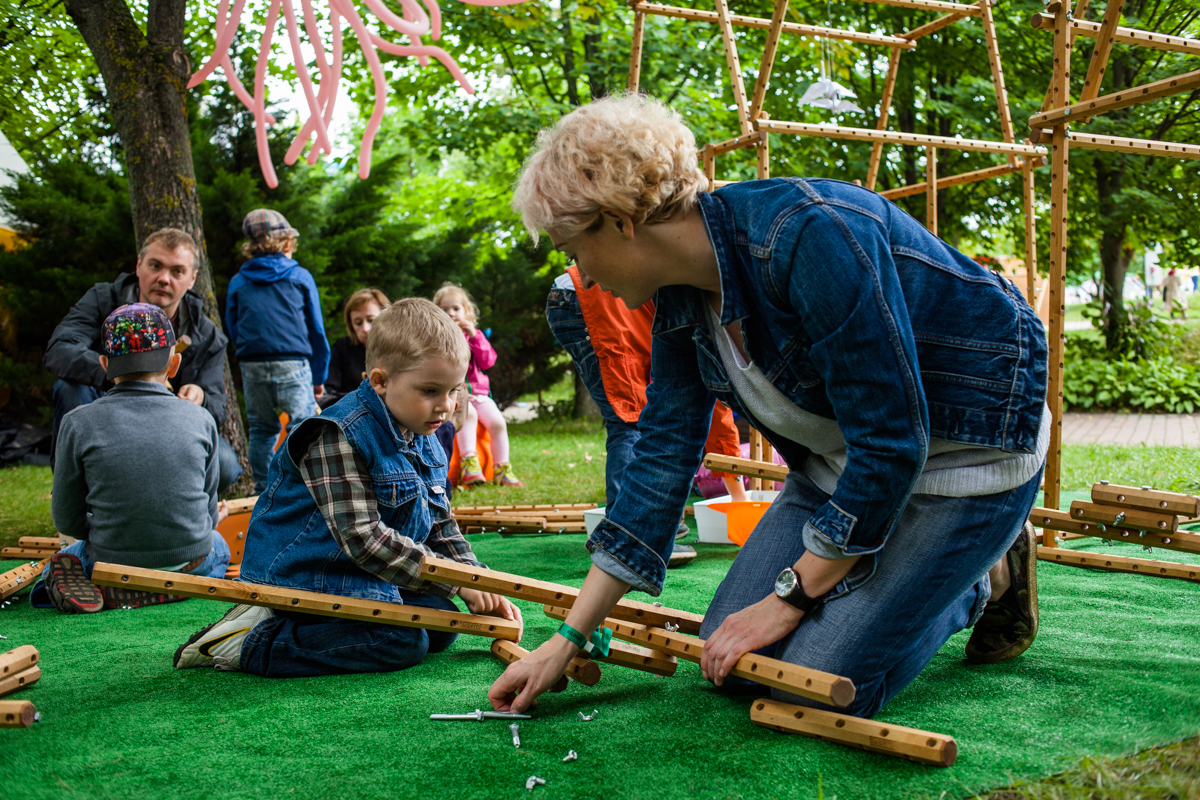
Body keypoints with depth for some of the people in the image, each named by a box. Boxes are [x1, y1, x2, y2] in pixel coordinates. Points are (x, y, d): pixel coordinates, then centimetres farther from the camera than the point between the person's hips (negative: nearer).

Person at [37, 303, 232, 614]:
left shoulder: (78, 423, -8)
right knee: (218, 545, 35)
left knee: (71, 554, 31)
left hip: (113, 563, -1)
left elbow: (67, 521, -1)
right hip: (190, 565, 1)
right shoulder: (200, 419, -5)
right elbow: (208, 514, 3)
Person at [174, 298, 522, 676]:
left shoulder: (422, 440, 7)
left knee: (443, 623, 2)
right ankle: (253, 642, -14)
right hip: (304, 577, -10)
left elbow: (441, 526, 14)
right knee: (403, 643, -21)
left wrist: (481, 589, 1)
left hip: (367, 580, 10)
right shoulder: (340, 436, -22)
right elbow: (363, 538, -28)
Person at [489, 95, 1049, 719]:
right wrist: (566, 640, -2)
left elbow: (892, 444, -29)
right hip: (844, 460, 8)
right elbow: (663, 457, -1)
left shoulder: (809, 234, -32)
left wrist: (789, 598, -19)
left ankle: (988, 577, 9)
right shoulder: (680, 303, -6)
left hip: (971, 450, -7)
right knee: (733, 664, 2)